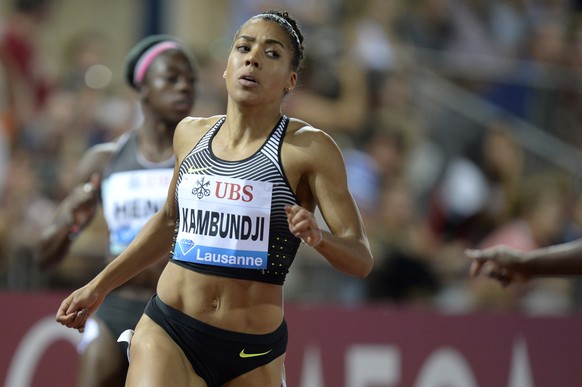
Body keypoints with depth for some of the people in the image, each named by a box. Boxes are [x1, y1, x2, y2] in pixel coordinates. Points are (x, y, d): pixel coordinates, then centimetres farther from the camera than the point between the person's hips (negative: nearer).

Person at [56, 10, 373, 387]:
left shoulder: (308, 147, -8)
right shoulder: (191, 133, 6)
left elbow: (361, 260, -9)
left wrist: (319, 238, -31)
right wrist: (99, 286, 25)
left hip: (254, 353, -2)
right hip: (168, 333, 2)